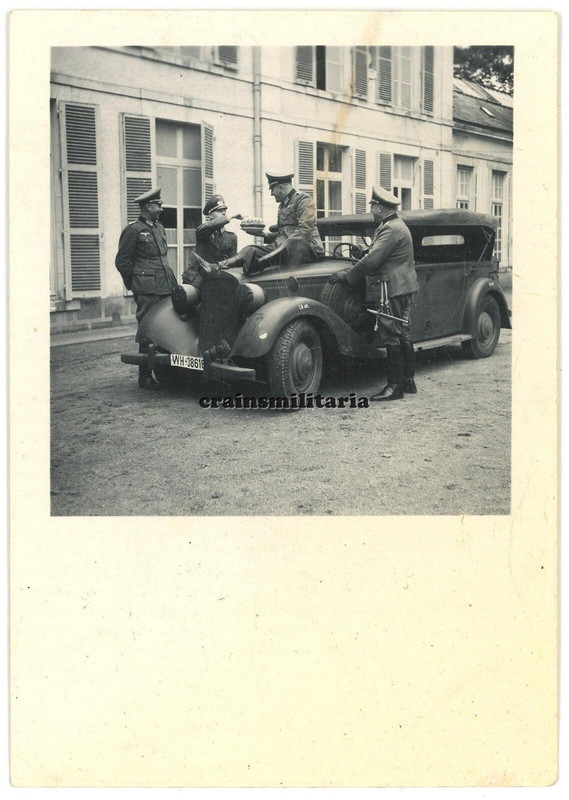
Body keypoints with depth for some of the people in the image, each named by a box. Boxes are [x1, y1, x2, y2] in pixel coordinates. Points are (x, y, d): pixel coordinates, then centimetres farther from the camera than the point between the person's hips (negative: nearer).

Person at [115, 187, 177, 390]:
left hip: (166, 287, 7)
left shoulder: (159, 228, 20)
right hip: (148, 290, -7)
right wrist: (136, 285, 2)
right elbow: (122, 261, -2)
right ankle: (145, 377, 0)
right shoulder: (133, 230, -3)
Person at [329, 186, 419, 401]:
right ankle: (408, 381, 19)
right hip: (403, 287, 11)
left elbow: (371, 260, -20)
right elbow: (374, 256, 21)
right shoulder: (395, 226, 19)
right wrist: (351, 271, 17)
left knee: (393, 337, -8)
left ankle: (395, 387, -5)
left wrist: (347, 276, -11)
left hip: (394, 290, -11)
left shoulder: (391, 229, -16)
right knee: (403, 336, 13)